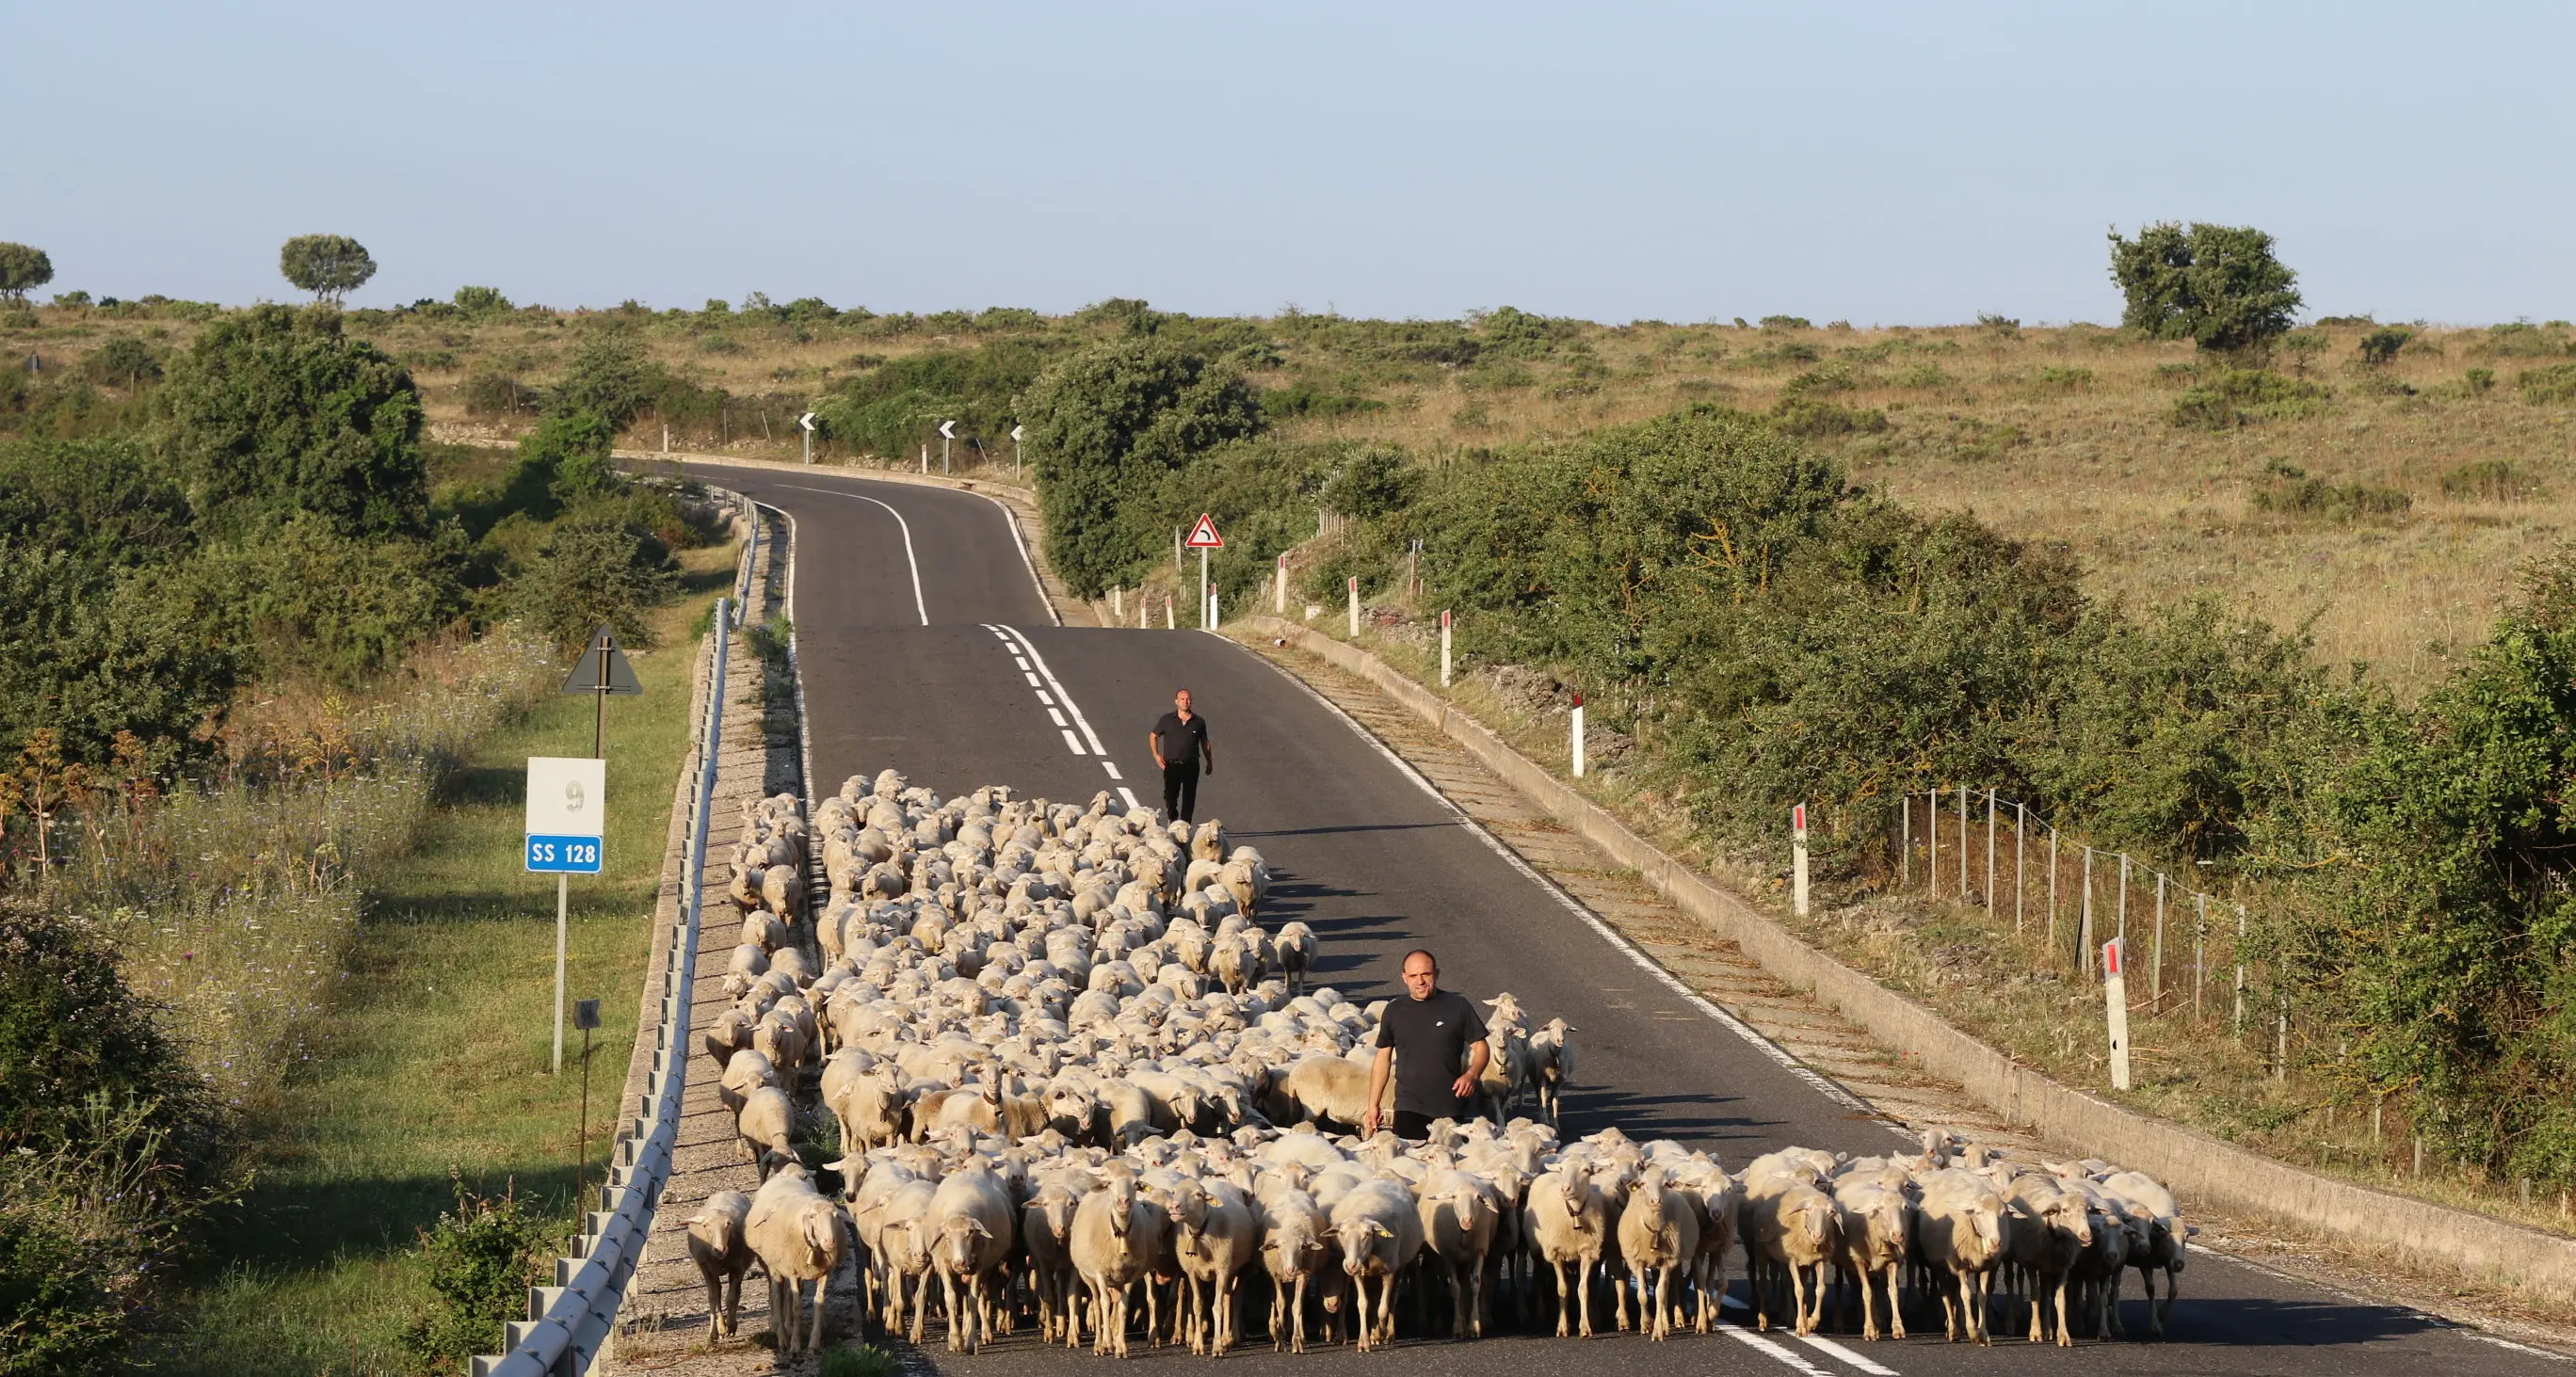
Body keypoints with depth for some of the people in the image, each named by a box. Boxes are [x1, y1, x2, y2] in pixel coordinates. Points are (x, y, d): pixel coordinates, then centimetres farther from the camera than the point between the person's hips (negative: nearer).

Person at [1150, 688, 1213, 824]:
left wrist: (1209, 762, 14)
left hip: (1191, 766, 1)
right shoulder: (1167, 720, 4)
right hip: (1172, 765, -1)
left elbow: (1205, 743, 17)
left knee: (1189, 800, 1)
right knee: (1170, 798, -6)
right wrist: (1156, 755, 2)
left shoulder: (1199, 722, 7)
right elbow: (1153, 736, 14)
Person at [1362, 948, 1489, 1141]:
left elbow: (1481, 1047, 5)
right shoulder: (1394, 1011, 7)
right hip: (1409, 1108, 0)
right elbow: (1382, 1059, 13)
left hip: (1451, 1109, 0)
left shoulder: (1457, 1005, 1)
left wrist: (1472, 1074, -17)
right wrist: (1373, 1106, 9)